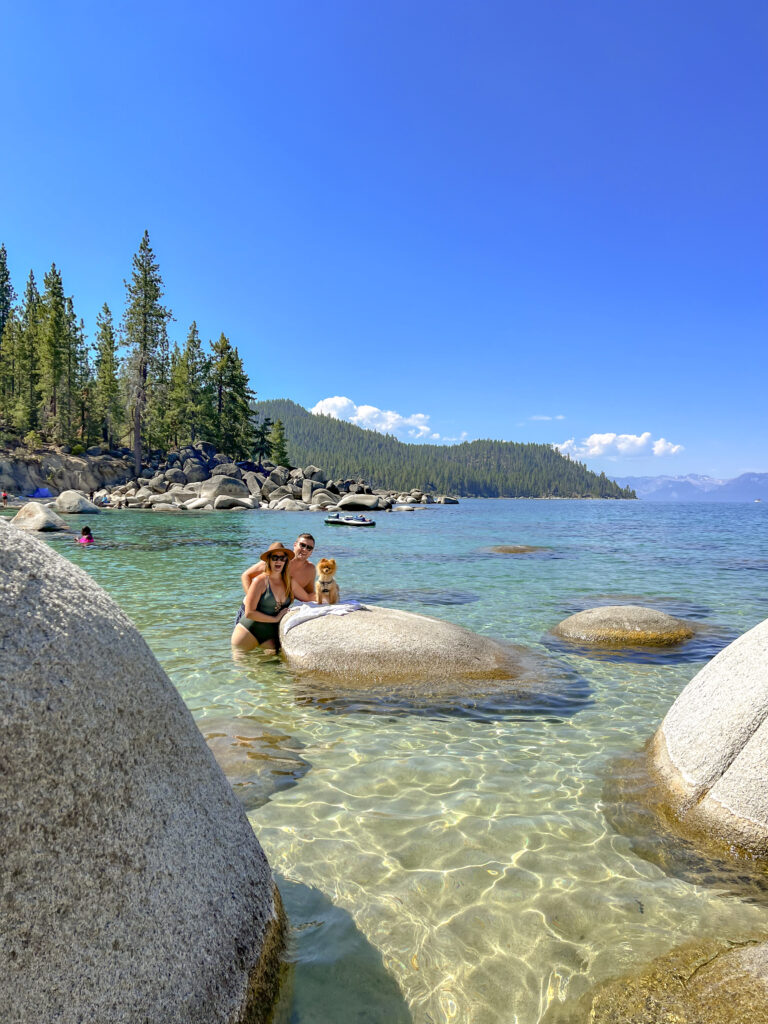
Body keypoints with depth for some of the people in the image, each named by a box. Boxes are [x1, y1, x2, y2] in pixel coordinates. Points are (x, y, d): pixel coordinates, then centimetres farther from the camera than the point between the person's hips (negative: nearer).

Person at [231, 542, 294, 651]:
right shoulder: (260, 581, -13)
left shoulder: (288, 581, 3)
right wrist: (276, 619, -13)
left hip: (270, 636, 4)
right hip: (249, 633, -4)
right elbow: (249, 613, -16)